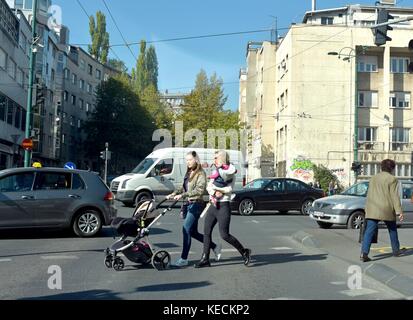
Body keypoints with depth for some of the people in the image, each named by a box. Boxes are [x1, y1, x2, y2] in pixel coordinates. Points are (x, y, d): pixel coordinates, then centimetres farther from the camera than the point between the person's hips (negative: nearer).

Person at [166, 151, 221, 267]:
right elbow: (183, 187, 21)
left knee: (186, 229, -13)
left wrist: (183, 195, -26)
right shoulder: (188, 173, 16)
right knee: (193, 232, 12)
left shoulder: (201, 173, -9)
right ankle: (215, 247, 26)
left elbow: (200, 190, -20)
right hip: (188, 204, 9)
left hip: (196, 204, -9)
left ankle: (184, 259, -5)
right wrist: (174, 193, 3)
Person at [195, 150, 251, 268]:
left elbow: (229, 189, -19)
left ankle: (244, 251, 11)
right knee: (206, 232, 4)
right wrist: (215, 192, -16)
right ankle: (205, 259, 12)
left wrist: (214, 187, -14)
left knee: (224, 234, -8)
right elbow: (208, 187, 3)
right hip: (213, 205, 7)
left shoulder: (230, 173, -5)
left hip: (223, 206, -7)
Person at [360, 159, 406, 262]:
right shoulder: (392, 179, -3)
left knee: (369, 231, -3)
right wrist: (399, 211, -11)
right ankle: (396, 250, 33)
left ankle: (364, 253, -17)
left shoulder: (373, 178, 16)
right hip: (386, 210, -4)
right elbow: (394, 196, -10)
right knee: (392, 229, 19)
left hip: (372, 210, 4)